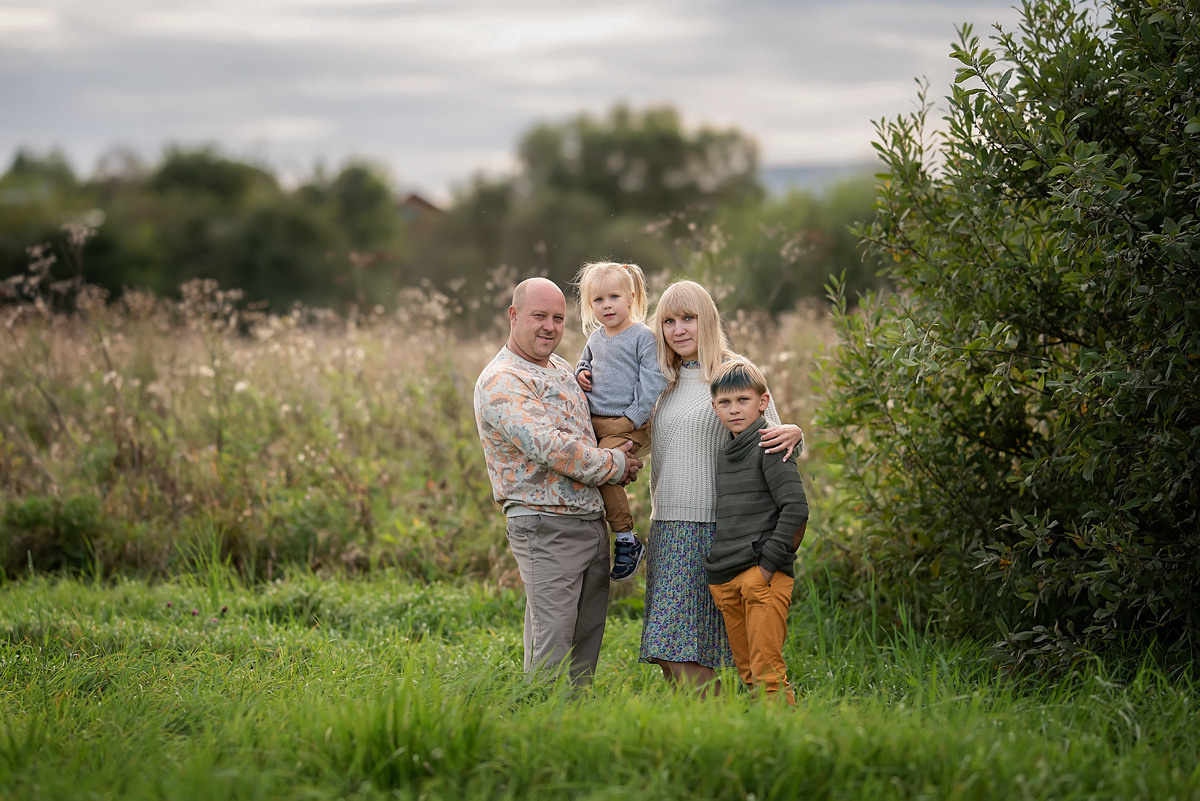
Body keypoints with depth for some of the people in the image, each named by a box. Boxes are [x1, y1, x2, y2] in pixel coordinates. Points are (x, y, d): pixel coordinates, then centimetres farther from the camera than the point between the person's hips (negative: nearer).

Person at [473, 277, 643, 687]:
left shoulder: (561, 368, 16)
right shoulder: (501, 383, -12)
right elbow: (549, 447, -22)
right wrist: (614, 465, -10)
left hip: (591, 522, 9)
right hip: (545, 526, -9)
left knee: (586, 641, 10)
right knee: (550, 648, -10)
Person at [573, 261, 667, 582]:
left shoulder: (643, 337, -6)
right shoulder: (595, 338, 14)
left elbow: (652, 383, -11)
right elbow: (585, 361, 34)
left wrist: (634, 417, -17)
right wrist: (581, 372, 10)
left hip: (627, 425, -7)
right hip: (593, 423, 7)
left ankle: (626, 540, -10)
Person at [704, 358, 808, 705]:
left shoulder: (770, 446, -5)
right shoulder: (724, 454, 18)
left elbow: (796, 509, -13)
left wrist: (768, 564, -16)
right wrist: (716, 566, 15)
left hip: (764, 575, -8)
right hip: (725, 578, 8)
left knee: (767, 670, -13)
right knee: (747, 671, 9)